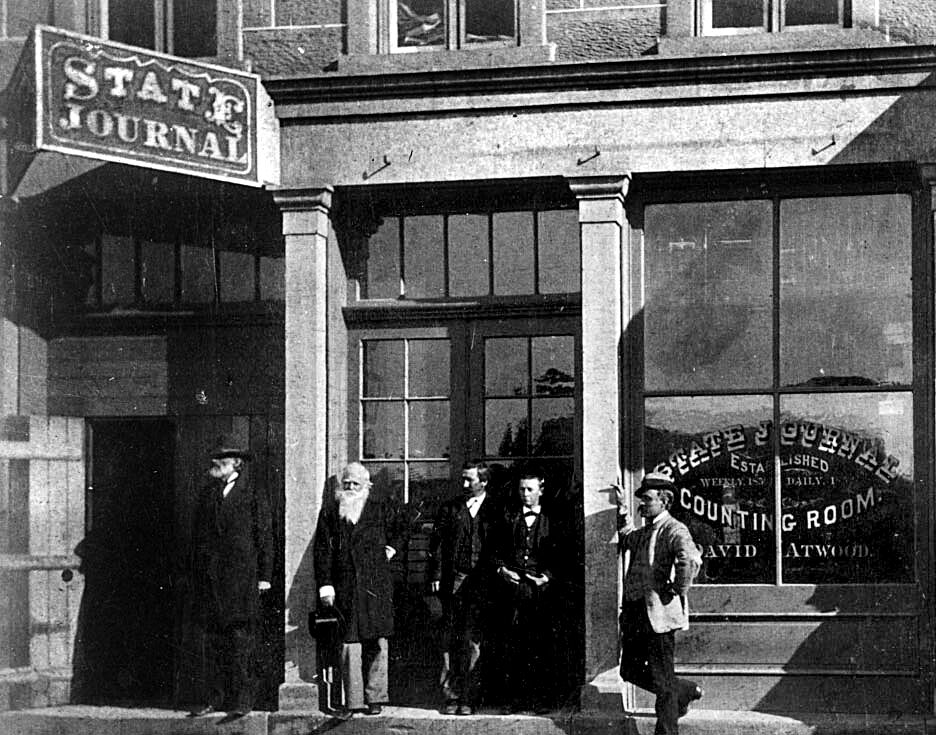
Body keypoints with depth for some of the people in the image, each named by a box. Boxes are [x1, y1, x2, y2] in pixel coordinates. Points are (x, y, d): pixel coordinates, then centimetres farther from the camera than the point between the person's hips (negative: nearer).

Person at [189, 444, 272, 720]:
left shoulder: (254, 494, 3)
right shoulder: (207, 494, 16)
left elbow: (264, 536, 1)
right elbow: (198, 535, 18)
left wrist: (264, 575, -5)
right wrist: (196, 571, 11)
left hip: (242, 574, -4)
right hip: (210, 577, 4)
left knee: (240, 637, -5)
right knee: (213, 639, 3)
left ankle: (241, 699, -2)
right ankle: (215, 698, 7)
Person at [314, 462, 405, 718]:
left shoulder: (382, 508, 7)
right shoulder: (330, 512, 7)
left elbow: (397, 534, 23)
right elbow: (323, 550, 5)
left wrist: (390, 549, 5)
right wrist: (325, 586, -1)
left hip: (376, 586, 0)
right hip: (345, 587, 0)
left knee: (376, 643, 2)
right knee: (349, 642, -2)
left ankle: (374, 698, 10)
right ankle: (352, 700, 2)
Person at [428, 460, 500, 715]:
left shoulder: (494, 511, 6)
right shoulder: (450, 508, 12)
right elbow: (437, 543, 8)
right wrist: (436, 575, -1)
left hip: (482, 583, -2)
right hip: (454, 579, 2)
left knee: (474, 640, -4)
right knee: (451, 639, 1)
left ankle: (469, 697, 0)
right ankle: (451, 696, 4)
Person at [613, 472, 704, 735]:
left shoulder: (674, 530, -12)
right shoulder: (643, 533, 15)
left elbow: (691, 559, -31)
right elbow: (626, 540, 40)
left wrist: (678, 590, -21)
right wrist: (622, 506, 29)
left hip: (659, 612, -9)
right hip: (635, 612, 9)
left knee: (662, 679, -1)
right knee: (630, 671, 15)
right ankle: (685, 691, 33)